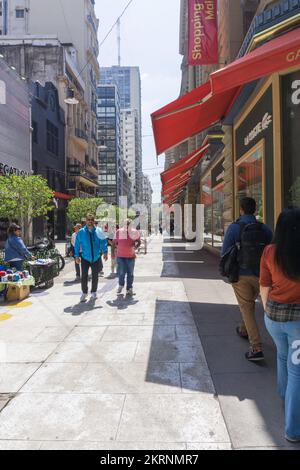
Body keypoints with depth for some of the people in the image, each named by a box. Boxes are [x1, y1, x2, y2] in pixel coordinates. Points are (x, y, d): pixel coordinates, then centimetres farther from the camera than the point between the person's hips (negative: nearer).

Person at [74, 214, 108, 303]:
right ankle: (84, 293, 15)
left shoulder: (98, 232, -3)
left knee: (95, 276, 11)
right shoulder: (81, 232, -3)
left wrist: (105, 252, -17)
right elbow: (77, 245, 0)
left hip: (96, 258, 1)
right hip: (85, 258, -1)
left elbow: (103, 242, -5)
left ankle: (94, 292, 28)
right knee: (84, 276, -3)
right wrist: (77, 256, -5)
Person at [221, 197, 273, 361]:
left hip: (241, 274, -4)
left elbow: (225, 253, -8)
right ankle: (244, 331, 46)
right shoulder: (265, 229, 0)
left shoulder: (234, 228, -9)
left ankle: (257, 347, -6)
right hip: (260, 275, 4)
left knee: (247, 309, 2)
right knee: (250, 303, 25)